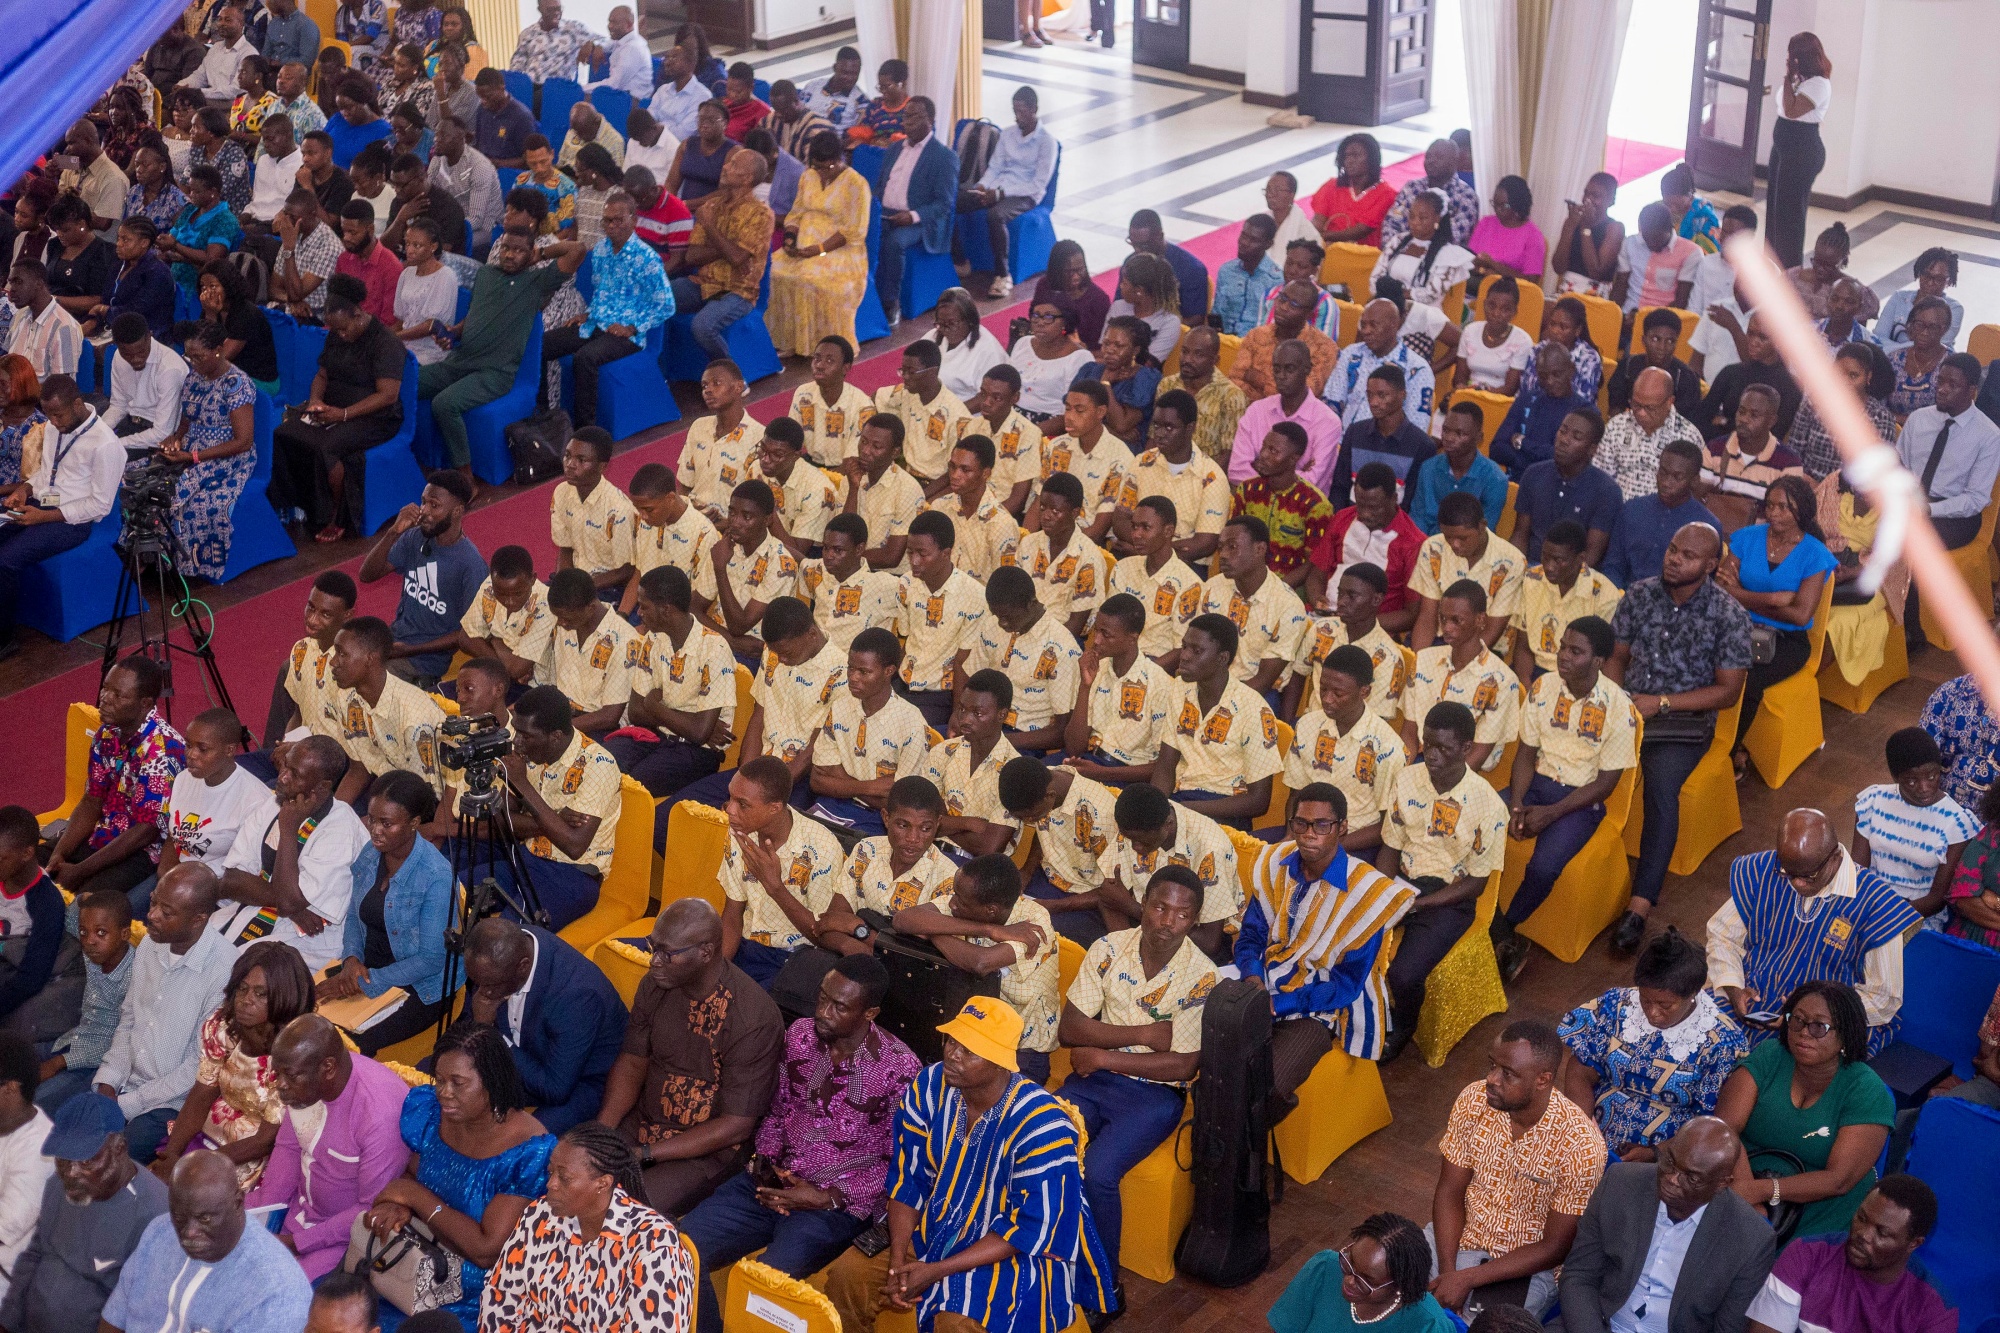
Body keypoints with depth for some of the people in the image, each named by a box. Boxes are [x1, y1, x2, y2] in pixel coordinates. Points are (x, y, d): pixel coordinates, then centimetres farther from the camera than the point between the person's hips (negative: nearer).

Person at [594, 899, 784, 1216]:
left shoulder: (754, 1020, -24)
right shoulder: (657, 985, -3)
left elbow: (736, 1127, -21)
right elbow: (632, 1063, 8)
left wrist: (644, 1154, -21)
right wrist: (601, 1130, -11)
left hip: (710, 1146, -6)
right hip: (643, 1121, 6)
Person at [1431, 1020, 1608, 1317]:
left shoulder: (1579, 1145, -24)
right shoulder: (1474, 1100, -13)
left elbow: (1554, 1248, -17)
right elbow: (1449, 1193, -4)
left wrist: (1467, 1279, -22)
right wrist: (1447, 1271, -19)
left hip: (1529, 1266, -3)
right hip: (1462, 1235, 3)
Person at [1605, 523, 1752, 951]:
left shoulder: (1729, 616, -5)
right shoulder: (1640, 594, 7)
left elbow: (1727, 691, -5)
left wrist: (1662, 703, -13)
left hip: (1684, 721, -4)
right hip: (1627, 706, 4)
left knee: (1661, 787, -33)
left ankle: (1639, 907, -37)